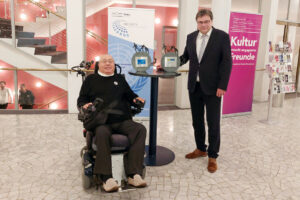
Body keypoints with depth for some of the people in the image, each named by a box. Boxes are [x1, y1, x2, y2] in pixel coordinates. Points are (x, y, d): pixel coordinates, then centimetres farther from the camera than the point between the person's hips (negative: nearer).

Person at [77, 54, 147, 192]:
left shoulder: (120, 79, 27)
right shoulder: (91, 79, 21)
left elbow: (129, 94, 32)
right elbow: (81, 99, 19)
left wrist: (136, 98, 8)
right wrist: (84, 105, -5)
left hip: (123, 121, 3)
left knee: (140, 129, -28)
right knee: (102, 133, -39)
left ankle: (133, 174, -31)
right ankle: (106, 177, -35)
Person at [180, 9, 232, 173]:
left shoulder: (222, 36, -5)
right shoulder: (191, 37, 8)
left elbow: (227, 62, -8)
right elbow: (185, 56, 16)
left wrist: (222, 86, -14)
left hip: (212, 87, -5)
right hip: (194, 86, 5)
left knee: (213, 123, 3)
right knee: (197, 121, 14)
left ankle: (212, 156, 17)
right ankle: (201, 149, 33)